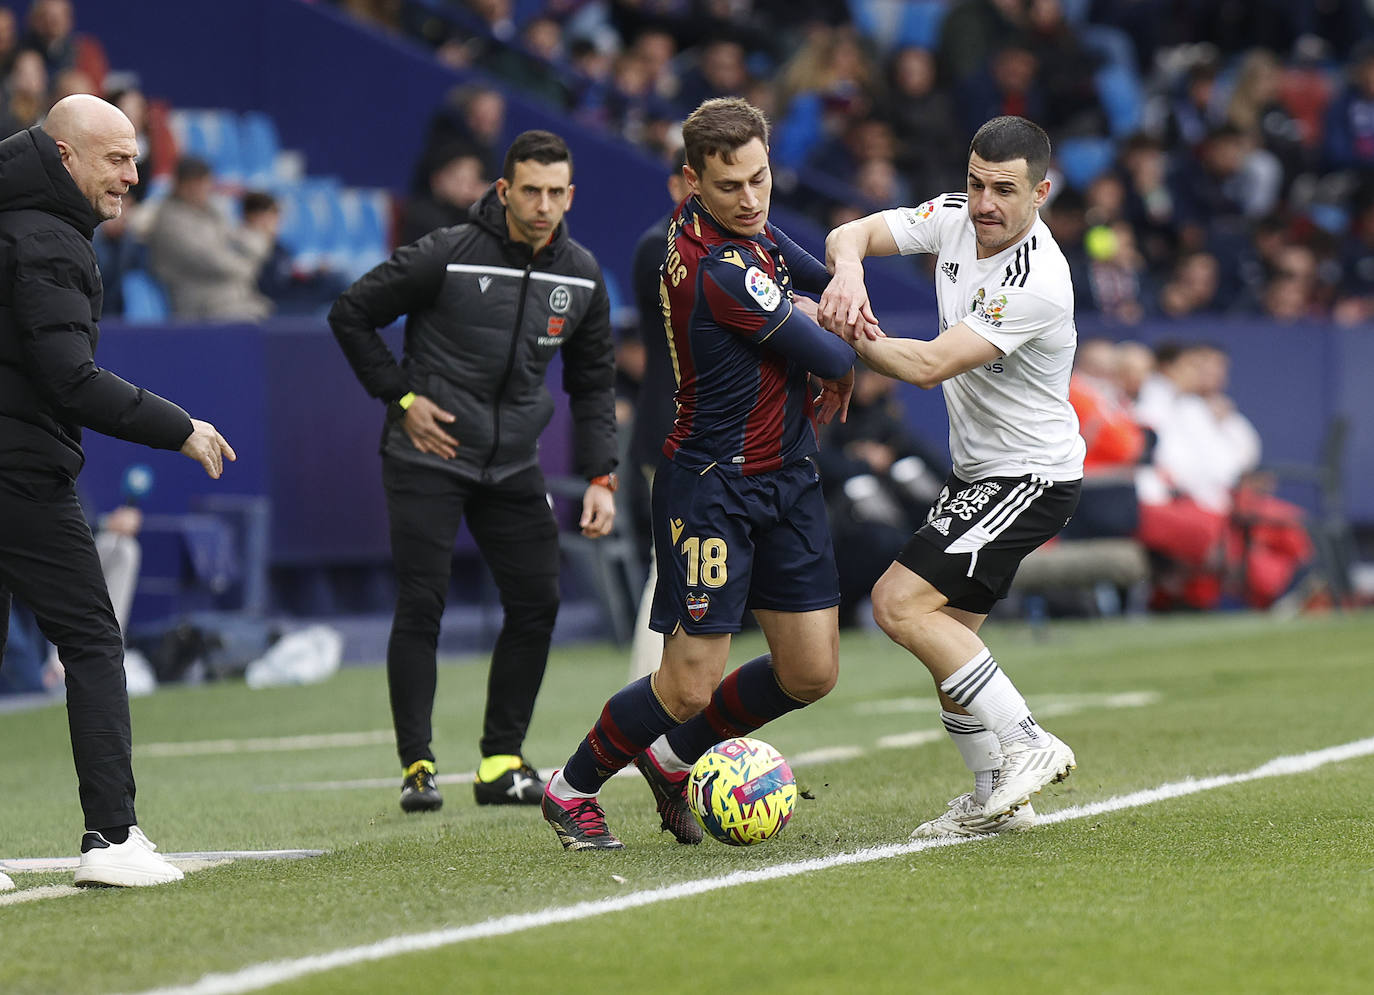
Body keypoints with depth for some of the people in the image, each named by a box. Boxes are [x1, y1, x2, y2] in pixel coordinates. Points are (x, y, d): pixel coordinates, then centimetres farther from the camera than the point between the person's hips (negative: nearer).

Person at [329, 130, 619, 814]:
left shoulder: (581, 278, 1)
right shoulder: (446, 256, -14)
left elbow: (593, 383, 12)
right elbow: (350, 315, -4)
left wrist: (600, 477, 2)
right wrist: (402, 398, -9)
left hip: (514, 466, 5)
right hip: (427, 459, -5)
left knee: (536, 604, 0)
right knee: (420, 607, -9)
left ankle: (501, 763, 11)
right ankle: (417, 767, -1)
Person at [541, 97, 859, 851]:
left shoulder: (749, 229, 3)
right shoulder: (722, 272, -25)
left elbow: (826, 276, 21)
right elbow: (836, 359, -18)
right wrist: (839, 364, 5)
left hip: (788, 475, 9)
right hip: (714, 485, -9)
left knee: (810, 674, 7)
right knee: (689, 686, -6)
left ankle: (673, 758, 30)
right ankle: (572, 788, 19)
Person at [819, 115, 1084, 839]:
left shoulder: (1037, 284, -28)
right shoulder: (954, 219, -3)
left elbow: (929, 365, -29)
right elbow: (850, 235, -4)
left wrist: (833, 328, -24)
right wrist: (848, 272, -27)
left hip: (1031, 477, -9)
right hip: (977, 473, 9)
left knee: (899, 603, -17)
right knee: (945, 630, 10)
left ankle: (1028, 745, -13)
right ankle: (994, 799, 20)